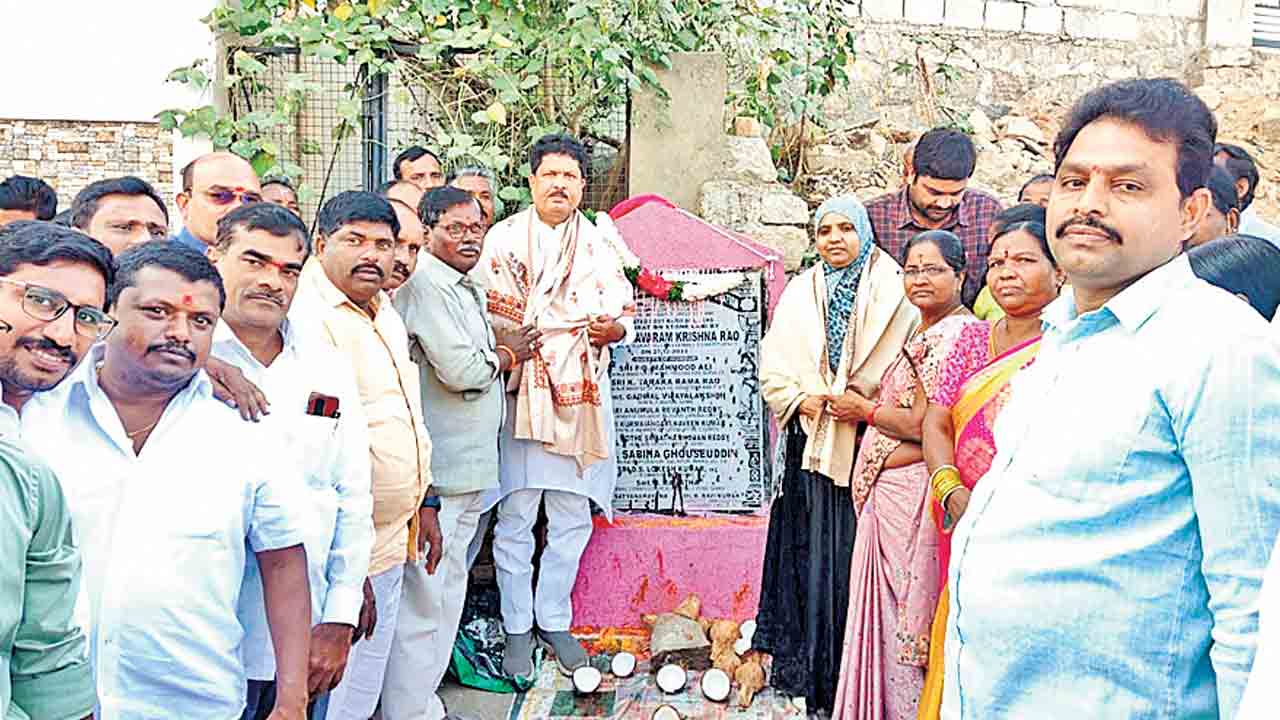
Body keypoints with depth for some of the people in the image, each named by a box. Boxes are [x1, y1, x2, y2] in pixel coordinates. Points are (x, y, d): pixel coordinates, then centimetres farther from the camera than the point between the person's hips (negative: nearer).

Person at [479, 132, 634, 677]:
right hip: (521, 398, -3)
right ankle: (517, 628, 15)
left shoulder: (598, 247, 13)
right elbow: (485, 313, -1)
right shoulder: (504, 238, 3)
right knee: (515, 519, 0)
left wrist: (614, 327, -8)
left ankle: (554, 620, 24)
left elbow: (626, 312, 13)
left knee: (572, 519, 8)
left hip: (581, 401, 3)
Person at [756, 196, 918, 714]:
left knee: (854, 550, 0)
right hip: (810, 442, 3)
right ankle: (807, 665, 17)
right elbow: (772, 364, 9)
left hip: (864, 442, -3)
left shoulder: (892, 290, 2)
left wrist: (860, 401, -14)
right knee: (811, 549, 6)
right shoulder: (801, 291, 12)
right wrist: (800, 398, -7)